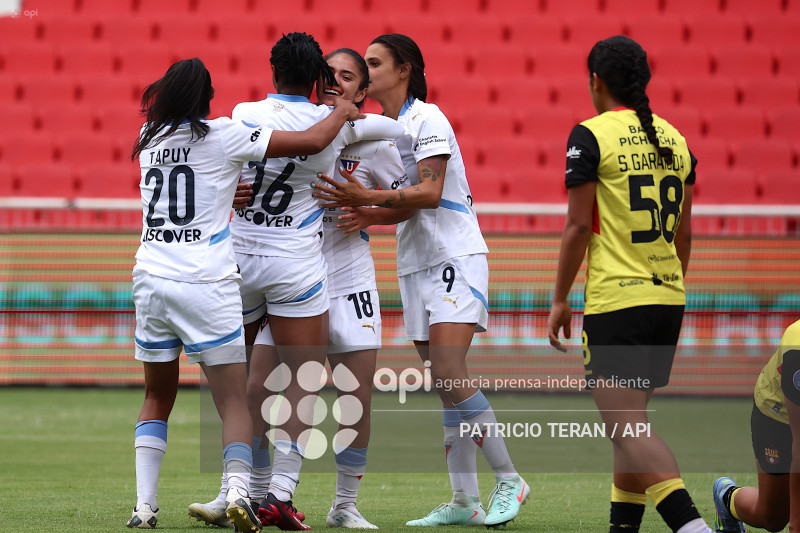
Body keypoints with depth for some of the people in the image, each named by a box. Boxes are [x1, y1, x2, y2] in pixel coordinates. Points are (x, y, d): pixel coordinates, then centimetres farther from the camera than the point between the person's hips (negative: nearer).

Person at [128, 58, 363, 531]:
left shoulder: (151, 138, 10)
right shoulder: (224, 136, -4)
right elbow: (313, 141, -3)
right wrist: (343, 113, 15)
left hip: (151, 279, 4)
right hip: (207, 285, -4)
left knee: (158, 398, 17)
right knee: (235, 402, -1)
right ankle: (238, 488, -23)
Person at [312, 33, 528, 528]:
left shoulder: (428, 119, -10)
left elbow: (430, 191, -20)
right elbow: (399, 200, 14)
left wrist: (369, 198, -28)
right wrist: (360, 205, -4)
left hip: (456, 256, -8)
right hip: (416, 263, 8)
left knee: (449, 372, -18)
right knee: (446, 388, 3)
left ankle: (509, 479, -9)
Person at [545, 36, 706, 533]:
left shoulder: (591, 136, -7)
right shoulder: (674, 138, 12)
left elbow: (578, 226, -9)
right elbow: (684, 233, 15)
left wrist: (560, 300, -2)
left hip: (615, 302, -7)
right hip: (668, 297, 7)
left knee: (629, 428, -12)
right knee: (632, 422, 18)